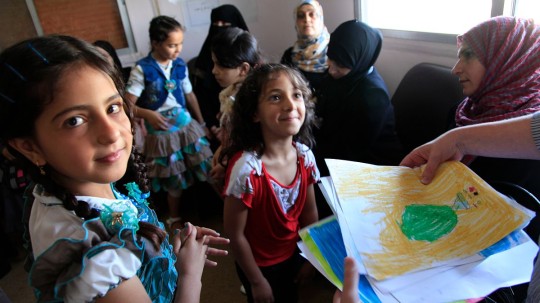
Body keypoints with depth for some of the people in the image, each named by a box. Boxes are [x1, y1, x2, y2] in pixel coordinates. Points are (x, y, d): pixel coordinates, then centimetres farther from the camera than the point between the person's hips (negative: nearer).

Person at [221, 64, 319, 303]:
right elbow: (235, 235, -22)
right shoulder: (246, 168, -33)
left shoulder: (305, 156, -16)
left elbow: (310, 213, -2)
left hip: (293, 254, 5)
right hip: (260, 265, -5)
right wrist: (257, 281, -11)